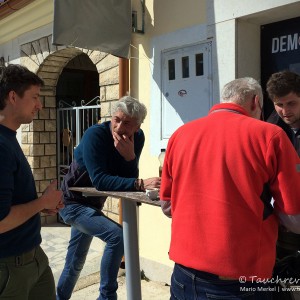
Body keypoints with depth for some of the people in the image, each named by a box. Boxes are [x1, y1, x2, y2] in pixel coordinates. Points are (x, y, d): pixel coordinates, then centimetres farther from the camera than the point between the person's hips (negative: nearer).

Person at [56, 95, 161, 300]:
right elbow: (100, 180, -36)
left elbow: (129, 177, -14)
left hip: (92, 203, 7)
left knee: (75, 262, 21)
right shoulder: (95, 135, -26)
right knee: (117, 236, -25)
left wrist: (129, 155, -33)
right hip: (73, 202, -7)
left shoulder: (137, 138, -9)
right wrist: (141, 184, -44)